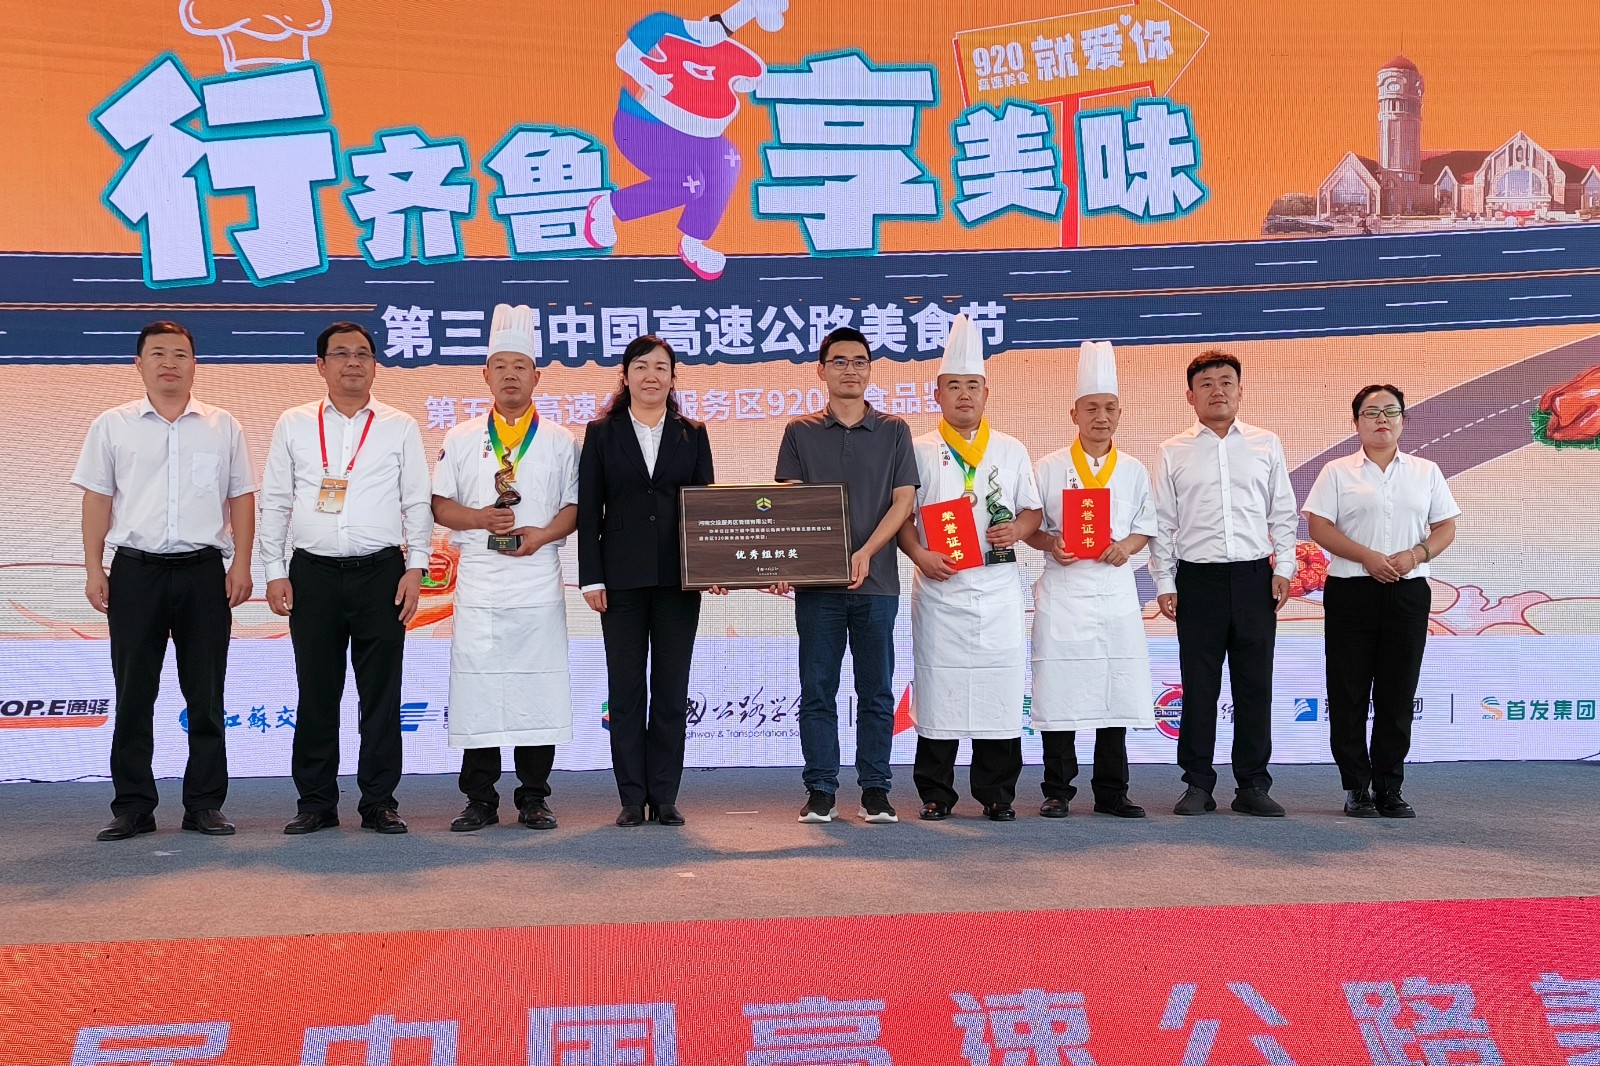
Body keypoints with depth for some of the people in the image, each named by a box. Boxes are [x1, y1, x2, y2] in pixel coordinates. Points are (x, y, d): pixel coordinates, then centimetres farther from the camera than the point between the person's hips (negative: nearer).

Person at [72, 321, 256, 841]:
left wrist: (241, 564, -1)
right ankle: (132, 807, 12)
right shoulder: (112, 426, 8)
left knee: (206, 695, 5)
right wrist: (94, 569, -1)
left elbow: (241, 499, 8)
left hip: (204, 571, 0)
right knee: (133, 695, 4)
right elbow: (97, 500, 6)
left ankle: (205, 803, 13)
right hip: (136, 570, 0)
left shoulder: (223, 427, 8)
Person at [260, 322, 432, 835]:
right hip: (313, 575, 1)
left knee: (381, 694, 2)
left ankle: (379, 802, 11)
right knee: (316, 694, 5)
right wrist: (275, 573, 2)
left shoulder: (400, 427, 7)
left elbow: (417, 504, 6)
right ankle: (316, 803, 15)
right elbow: (275, 503, 9)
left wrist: (415, 569, -2)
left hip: (381, 572, -1)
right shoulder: (293, 425, 9)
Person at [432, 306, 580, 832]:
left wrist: (545, 533, -11)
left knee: (539, 688, 0)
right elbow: (439, 505, 8)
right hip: (478, 583, 1)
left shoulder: (559, 441, 10)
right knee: (476, 689, -1)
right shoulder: (461, 439, 11)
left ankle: (534, 799, 10)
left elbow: (574, 506, 8)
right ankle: (479, 800, 9)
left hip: (539, 581, 0)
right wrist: (479, 518, -10)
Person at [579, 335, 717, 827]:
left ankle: (664, 797, 11)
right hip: (622, 577, -1)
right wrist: (591, 578, -5)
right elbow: (588, 508, 3)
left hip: (678, 577, 1)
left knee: (672, 689, 4)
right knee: (626, 690, 2)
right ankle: (632, 799, 9)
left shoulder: (692, 434, 10)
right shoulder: (602, 432, 6)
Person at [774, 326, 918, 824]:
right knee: (817, 690, 2)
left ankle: (875, 790, 10)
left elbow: (904, 500, 1)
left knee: (876, 691, 3)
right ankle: (820, 791, 8)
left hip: (877, 581, 0)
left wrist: (866, 553, -13)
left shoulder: (893, 430, 8)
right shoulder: (800, 432, 9)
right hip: (816, 581, 0)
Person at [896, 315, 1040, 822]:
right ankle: (935, 795, 8)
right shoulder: (919, 451, 7)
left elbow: (1032, 510, 14)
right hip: (940, 585, -1)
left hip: (999, 585, 2)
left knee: (1000, 685, 0)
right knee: (938, 685, -2)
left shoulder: (1011, 450, 13)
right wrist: (920, 556, -12)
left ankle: (998, 794, 10)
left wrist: (1017, 529, -8)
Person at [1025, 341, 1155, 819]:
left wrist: (1127, 545, -7)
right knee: (1059, 690, -2)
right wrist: (1049, 543, -14)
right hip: (1063, 588, -2)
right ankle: (1057, 791, 8)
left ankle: (1110, 792, 14)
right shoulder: (1049, 467, 3)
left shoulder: (1134, 471, 10)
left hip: (1115, 588, 2)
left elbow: (1146, 527, 13)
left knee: (1116, 690, 3)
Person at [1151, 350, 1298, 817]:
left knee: (1254, 683, 3)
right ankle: (1198, 784, 11)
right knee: (1199, 686, 2)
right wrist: (1164, 583, 1)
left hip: (1254, 577, 1)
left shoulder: (1266, 444, 9)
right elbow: (1162, 523, 6)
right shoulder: (1173, 453, 7)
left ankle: (1252, 785, 12)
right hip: (1198, 579, -1)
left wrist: (1283, 568, 2)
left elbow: (1283, 513, 11)